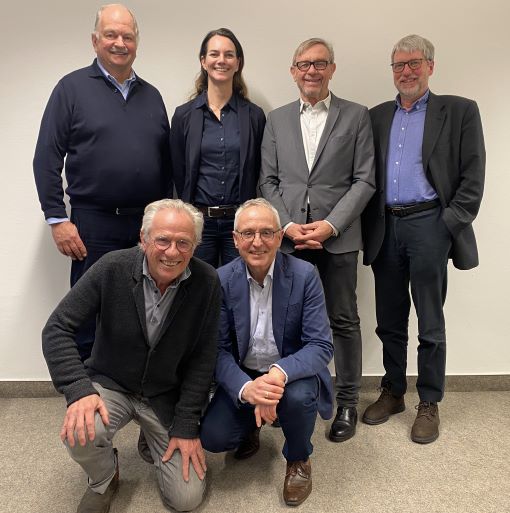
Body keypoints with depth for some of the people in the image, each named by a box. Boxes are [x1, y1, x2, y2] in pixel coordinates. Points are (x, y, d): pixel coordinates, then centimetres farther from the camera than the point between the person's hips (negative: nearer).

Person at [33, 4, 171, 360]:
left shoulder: (151, 96, 14)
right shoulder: (73, 88, 2)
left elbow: (166, 162, 15)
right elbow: (46, 159, -2)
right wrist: (57, 219, -8)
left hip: (148, 223, 4)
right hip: (94, 224, -3)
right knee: (90, 315, 5)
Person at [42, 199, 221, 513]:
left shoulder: (207, 282, -17)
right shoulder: (112, 268, -19)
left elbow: (203, 358, -10)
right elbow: (58, 329, -15)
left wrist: (186, 426, -11)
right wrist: (79, 389, -28)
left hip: (168, 396, 1)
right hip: (110, 384, 0)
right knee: (80, 432, -31)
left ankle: (154, 436, 28)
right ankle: (104, 480, 6)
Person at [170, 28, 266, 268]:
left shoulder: (254, 116, 4)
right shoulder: (184, 115, 4)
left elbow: (257, 173, 6)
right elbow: (177, 173, 6)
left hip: (240, 221, 0)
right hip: (198, 220, 0)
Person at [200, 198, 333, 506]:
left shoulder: (304, 275, -16)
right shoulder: (222, 280, -11)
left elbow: (322, 345, -19)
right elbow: (219, 349, -12)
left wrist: (280, 373, -39)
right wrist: (245, 388, -33)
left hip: (293, 374, -1)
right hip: (243, 377, 2)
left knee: (299, 396, -33)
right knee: (212, 437, -18)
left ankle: (299, 459, 3)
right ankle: (251, 428, 21)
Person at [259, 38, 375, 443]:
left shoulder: (356, 116, 5)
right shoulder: (277, 119, 12)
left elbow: (364, 180, -1)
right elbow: (268, 181, 8)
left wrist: (330, 225, -12)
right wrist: (288, 225, -6)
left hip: (337, 237, -2)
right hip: (289, 237, 2)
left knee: (344, 320, 6)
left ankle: (347, 403, 21)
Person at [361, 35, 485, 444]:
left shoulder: (459, 111, 5)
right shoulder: (378, 116, 15)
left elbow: (473, 176, -1)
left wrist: (451, 224, -9)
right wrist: (368, 226, 2)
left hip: (428, 226, -3)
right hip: (385, 229, 4)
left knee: (430, 324, 4)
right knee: (389, 321, 12)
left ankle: (429, 404, 20)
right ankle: (392, 393, 28)